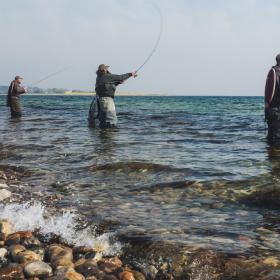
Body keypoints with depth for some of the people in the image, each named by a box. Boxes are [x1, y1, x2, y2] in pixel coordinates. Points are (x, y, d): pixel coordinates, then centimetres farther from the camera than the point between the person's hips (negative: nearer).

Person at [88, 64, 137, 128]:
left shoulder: (99, 77, 13)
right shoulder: (107, 76, -11)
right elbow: (120, 77, -2)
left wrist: (118, 82, 15)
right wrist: (131, 74, 11)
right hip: (106, 99, -9)